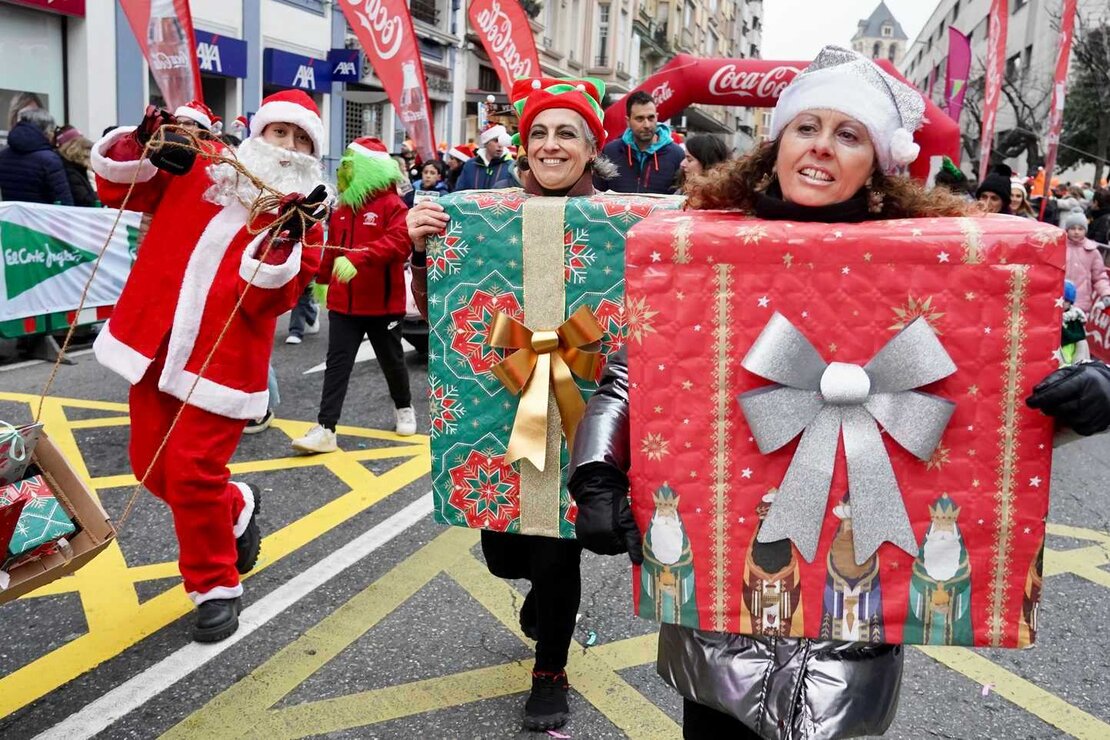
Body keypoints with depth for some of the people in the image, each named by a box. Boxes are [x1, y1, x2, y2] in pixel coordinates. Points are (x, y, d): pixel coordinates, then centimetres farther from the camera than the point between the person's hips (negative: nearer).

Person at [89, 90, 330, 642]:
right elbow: (116, 186, 10)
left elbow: (268, 297, -16)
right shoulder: (197, 170, 7)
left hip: (222, 361, -5)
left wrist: (285, 237, -30)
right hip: (156, 346, 5)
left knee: (193, 473, -7)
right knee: (152, 466, 12)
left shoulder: (298, 216, -5)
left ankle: (216, 586, 14)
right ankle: (235, 509, 40)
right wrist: (143, 145, -8)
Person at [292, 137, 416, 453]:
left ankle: (404, 408, 38)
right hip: (343, 302, 5)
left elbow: (400, 241, -28)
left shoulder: (392, 204, -10)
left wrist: (357, 257, -36)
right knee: (337, 362, -3)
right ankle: (325, 429, -6)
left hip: (382, 303, -5)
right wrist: (322, 279, 27)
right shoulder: (343, 207, 10)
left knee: (391, 360, 13)